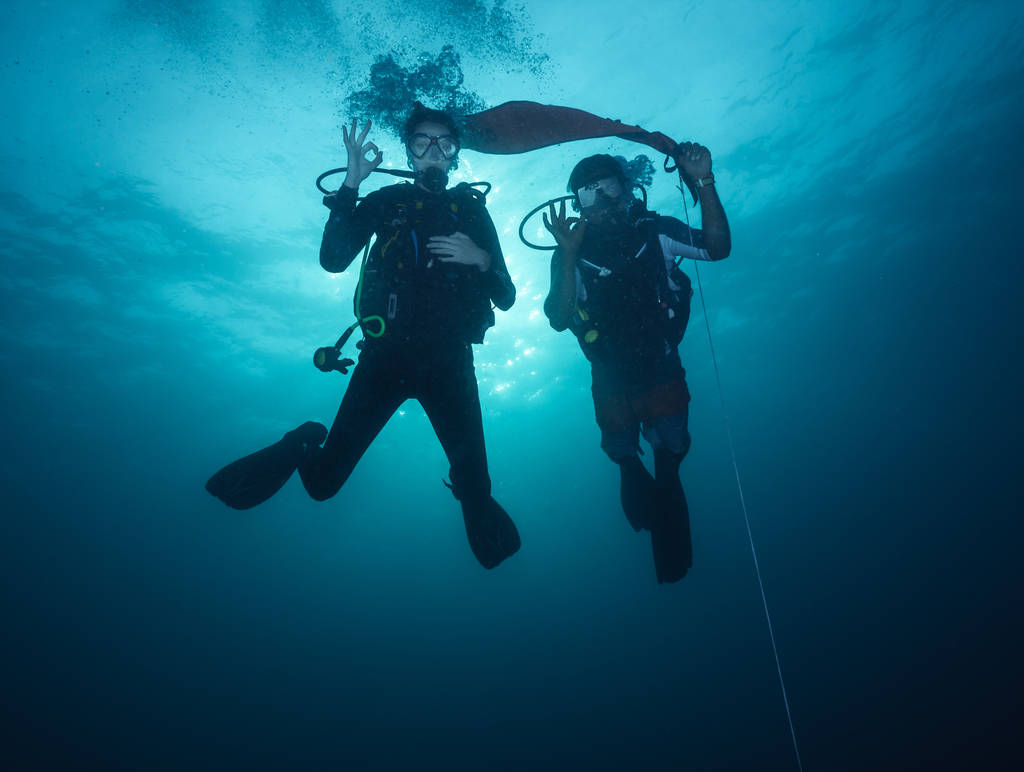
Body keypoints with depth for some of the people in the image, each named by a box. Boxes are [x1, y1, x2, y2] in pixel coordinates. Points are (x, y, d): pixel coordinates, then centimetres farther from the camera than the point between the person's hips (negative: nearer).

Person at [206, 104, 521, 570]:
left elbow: (506, 298, 7)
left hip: (449, 364, 1)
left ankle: (472, 497, 30)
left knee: (474, 487, -7)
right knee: (323, 482, -3)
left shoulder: (473, 212, 11)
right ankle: (305, 444, 32)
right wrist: (351, 183, -13)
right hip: (386, 356, 0)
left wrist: (481, 260, -13)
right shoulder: (387, 202, 8)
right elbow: (333, 260, -7)